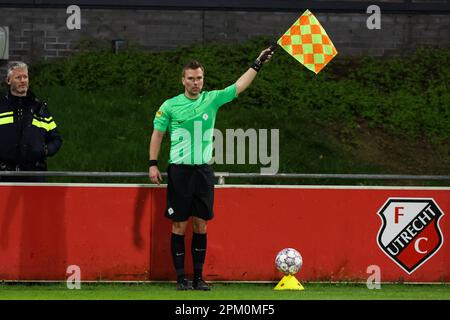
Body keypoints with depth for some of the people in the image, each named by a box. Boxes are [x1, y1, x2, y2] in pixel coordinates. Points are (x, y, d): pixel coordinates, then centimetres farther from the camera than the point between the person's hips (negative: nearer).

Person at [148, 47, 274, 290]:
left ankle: (198, 277, 9)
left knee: (201, 224, 4)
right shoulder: (170, 106, 0)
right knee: (179, 225, -1)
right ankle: (181, 277, 4)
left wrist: (257, 64, -3)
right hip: (179, 170, -3)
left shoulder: (212, 99, 6)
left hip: (203, 170, 3)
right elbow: (157, 134, 5)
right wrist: (153, 164, -1)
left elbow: (239, 86, 4)